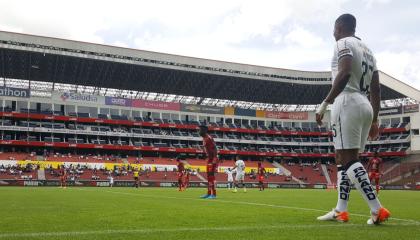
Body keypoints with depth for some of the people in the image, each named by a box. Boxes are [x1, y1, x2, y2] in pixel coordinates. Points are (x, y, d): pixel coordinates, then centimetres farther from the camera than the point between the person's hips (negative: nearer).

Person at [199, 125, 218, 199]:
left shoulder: (209, 138, -17)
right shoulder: (204, 139, 13)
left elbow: (214, 149, -21)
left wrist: (214, 160, -26)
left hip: (213, 159, -10)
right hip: (209, 159, 10)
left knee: (212, 176, -10)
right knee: (208, 176, 13)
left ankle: (213, 194, -7)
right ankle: (209, 193, 20)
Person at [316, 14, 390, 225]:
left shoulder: (344, 43, -2)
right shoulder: (367, 50, 25)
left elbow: (345, 73, -21)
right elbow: (376, 89, 21)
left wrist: (324, 103, -20)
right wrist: (374, 120, 24)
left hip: (347, 103, -9)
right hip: (365, 106, 9)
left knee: (349, 159, -10)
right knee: (343, 159, 12)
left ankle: (377, 210, -15)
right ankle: (340, 211, 11)